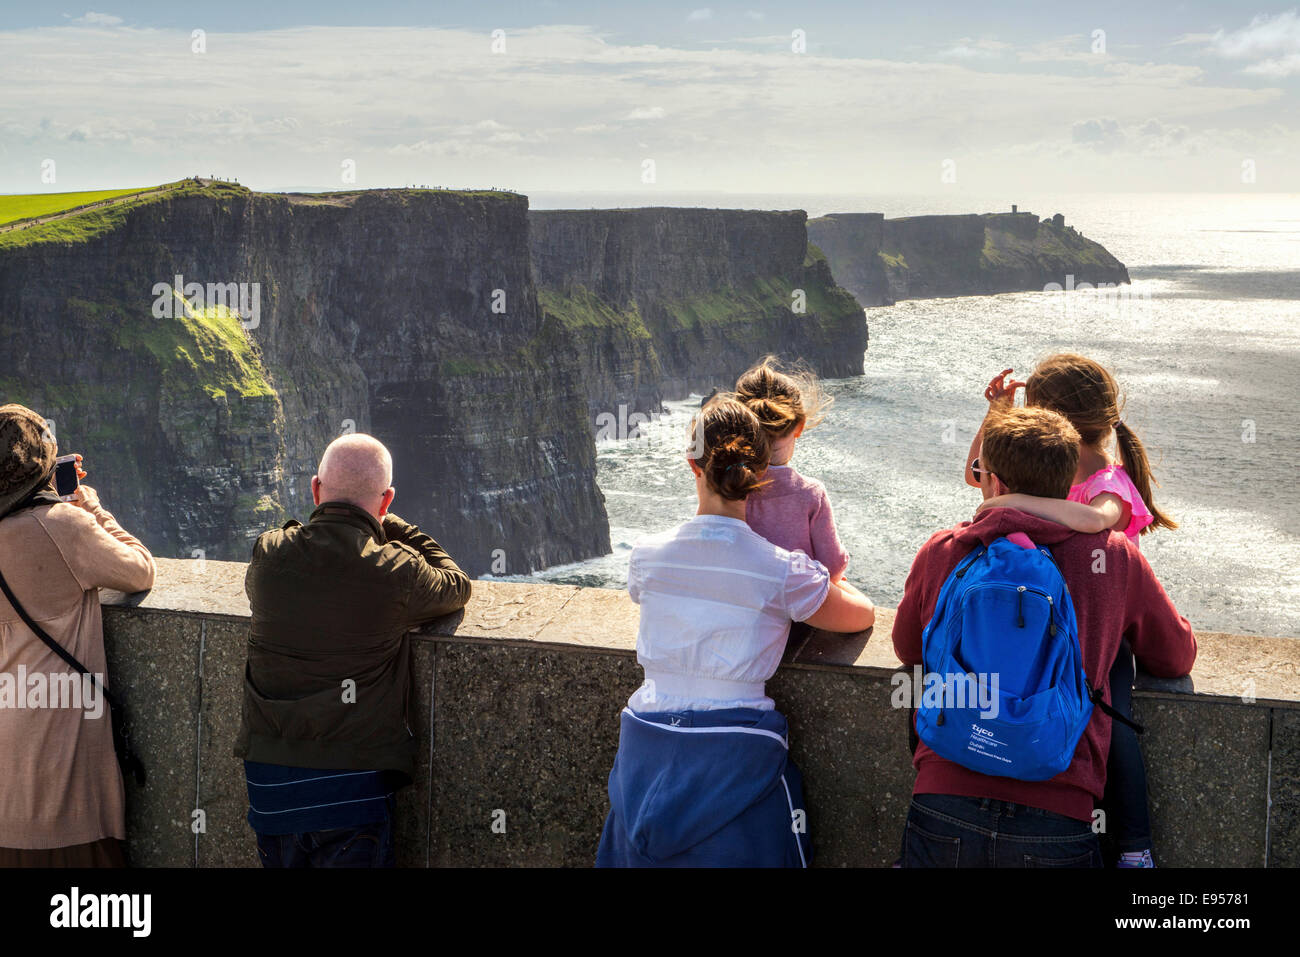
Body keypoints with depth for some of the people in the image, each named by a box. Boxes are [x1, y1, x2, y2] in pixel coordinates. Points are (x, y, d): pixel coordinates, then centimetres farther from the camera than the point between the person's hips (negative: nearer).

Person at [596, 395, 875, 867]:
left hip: (646, 743, 3)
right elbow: (863, 614, 5)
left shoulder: (647, 554, -2)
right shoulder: (785, 572, -11)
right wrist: (830, 583, 28)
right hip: (736, 755, -3)